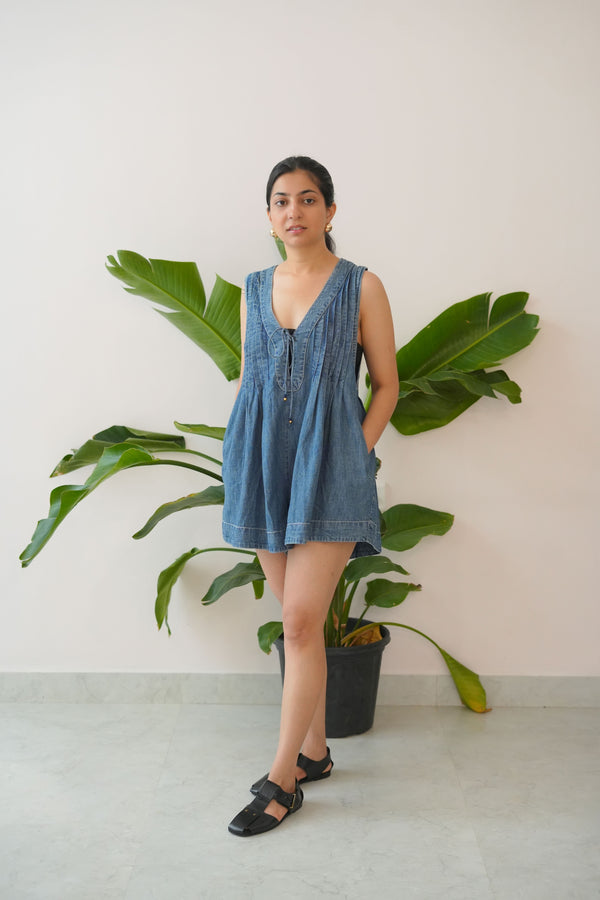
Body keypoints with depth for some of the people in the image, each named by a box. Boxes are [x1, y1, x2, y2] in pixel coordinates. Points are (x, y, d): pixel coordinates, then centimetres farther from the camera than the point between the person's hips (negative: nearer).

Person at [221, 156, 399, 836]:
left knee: (301, 621, -9)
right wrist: (240, 462, 7)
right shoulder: (254, 289, 12)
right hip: (264, 468, 4)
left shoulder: (361, 287, 0)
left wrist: (355, 454, -8)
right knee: (301, 621, 11)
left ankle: (282, 779, 3)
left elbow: (386, 384, 2)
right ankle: (315, 750, 25)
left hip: (329, 468, -4)